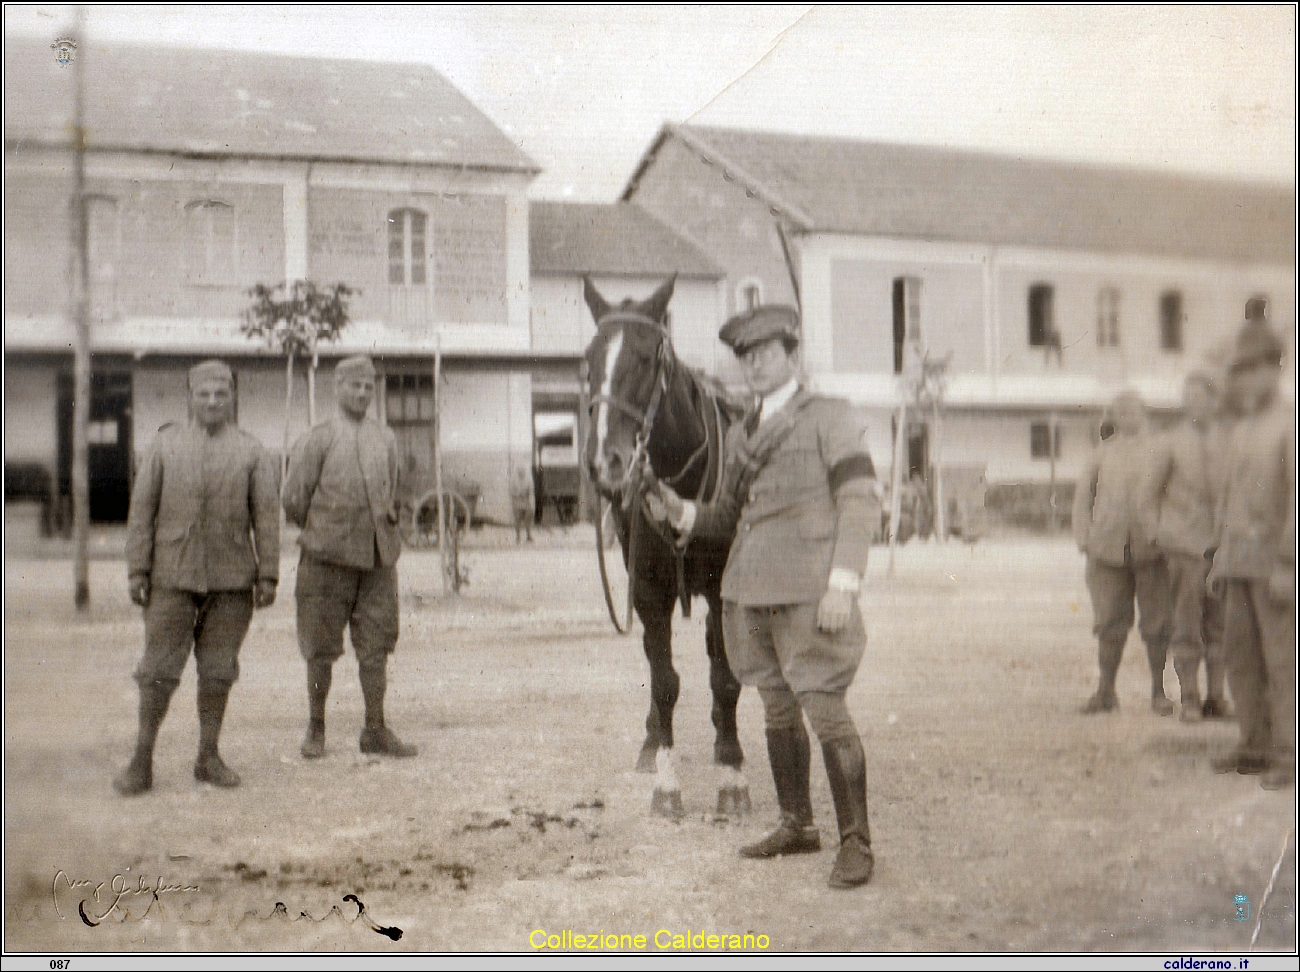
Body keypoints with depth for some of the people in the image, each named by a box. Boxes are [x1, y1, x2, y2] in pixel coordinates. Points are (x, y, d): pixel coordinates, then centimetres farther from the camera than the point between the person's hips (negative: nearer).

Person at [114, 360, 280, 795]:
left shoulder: (253, 453, 5)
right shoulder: (164, 444, 6)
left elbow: (267, 517, 2)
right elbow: (141, 510, 4)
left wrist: (268, 576, -4)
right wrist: (137, 570, -2)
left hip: (232, 580, 1)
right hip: (173, 576, 0)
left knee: (218, 670, 6)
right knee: (159, 669, 0)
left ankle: (208, 757, 17)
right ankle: (142, 762, 6)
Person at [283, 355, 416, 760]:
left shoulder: (386, 438, 12)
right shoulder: (317, 440, -1)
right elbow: (293, 499, 1)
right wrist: (321, 534, 8)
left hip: (379, 558, 3)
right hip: (328, 559, -3)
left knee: (377, 645, 3)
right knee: (321, 647, 3)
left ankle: (375, 730, 11)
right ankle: (316, 730, 15)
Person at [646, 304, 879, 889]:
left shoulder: (830, 418, -1)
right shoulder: (739, 435, 17)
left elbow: (859, 502, -8)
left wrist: (843, 583, -18)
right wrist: (682, 513, 2)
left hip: (809, 592, -6)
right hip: (750, 590, 7)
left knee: (825, 710, -8)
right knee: (778, 709, 13)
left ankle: (856, 843, -1)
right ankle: (796, 826, 26)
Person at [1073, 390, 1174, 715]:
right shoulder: (1104, 452, 13)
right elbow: (1083, 494, 16)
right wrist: (1084, 538, 5)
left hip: (1151, 549, -1)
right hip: (1109, 549, 2)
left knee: (1156, 623, 1)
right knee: (1110, 622, 3)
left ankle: (1159, 691, 12)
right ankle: (1106, 691, 14)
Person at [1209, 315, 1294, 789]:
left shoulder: (1290, 426, -10)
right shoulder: (1242, 430, 16)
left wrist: (1286, 566, -21)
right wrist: (1219, 559, 18)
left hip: (1275, 560, -8)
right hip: (1240, 563, 8)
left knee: (1281, 658, -7)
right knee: (1240, 654, 9)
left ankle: (1288, 756, -3)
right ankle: (1256, 746, 16)